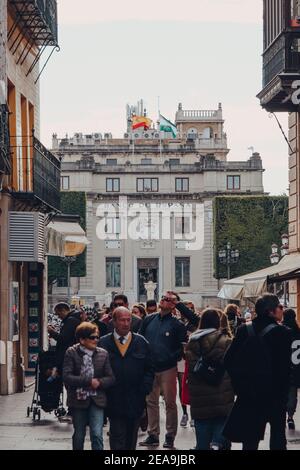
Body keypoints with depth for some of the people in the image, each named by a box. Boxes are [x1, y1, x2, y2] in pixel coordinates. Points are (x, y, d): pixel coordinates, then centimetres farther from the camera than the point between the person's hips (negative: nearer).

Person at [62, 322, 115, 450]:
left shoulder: (103, 354, 2)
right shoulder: (71, 353, -5)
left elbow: (110, 378, 3)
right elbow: (67, 377, -15)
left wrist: (99, 382, -16)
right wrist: (89, 381, -19)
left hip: (96, 400, 1)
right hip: (78, 400, -1)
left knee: (97, 435, -12)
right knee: (79, 436, 13)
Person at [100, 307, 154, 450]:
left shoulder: (142, 343, 6)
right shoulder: (103, 343, 1)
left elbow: (149, 369, 6)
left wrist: (144, 389, -5)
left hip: (136, 401, 2)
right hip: (114, 400, -2)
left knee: (131, 438, 11)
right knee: (117, 439, -4)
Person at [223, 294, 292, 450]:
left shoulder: (244, 330, -1)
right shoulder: (281, 333, -12)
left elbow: (228, 360, -3)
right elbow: (285, 367, -13)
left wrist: (240, 385, 6)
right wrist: (283, 393, -3)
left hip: (248, 394, 3)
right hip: (274, 393, -3)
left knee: (250, 439, 9)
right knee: (277, 433, 10)